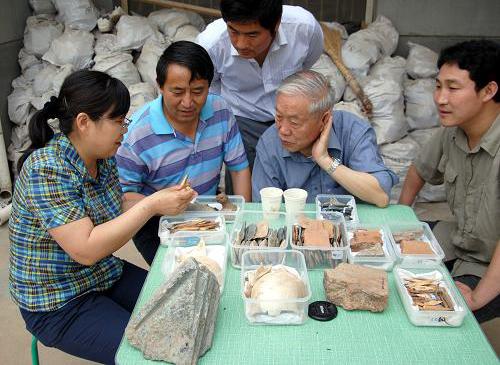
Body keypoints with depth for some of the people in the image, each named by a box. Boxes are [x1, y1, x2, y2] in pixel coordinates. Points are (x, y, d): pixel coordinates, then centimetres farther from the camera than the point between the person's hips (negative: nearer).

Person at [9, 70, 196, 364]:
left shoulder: (103, 158, -1)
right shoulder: (47, 169, -25)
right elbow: (85, 249, -30)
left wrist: (165, 199, -8)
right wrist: (151, 205, -28)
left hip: (106, 275, 8)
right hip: (58, 307, -7)